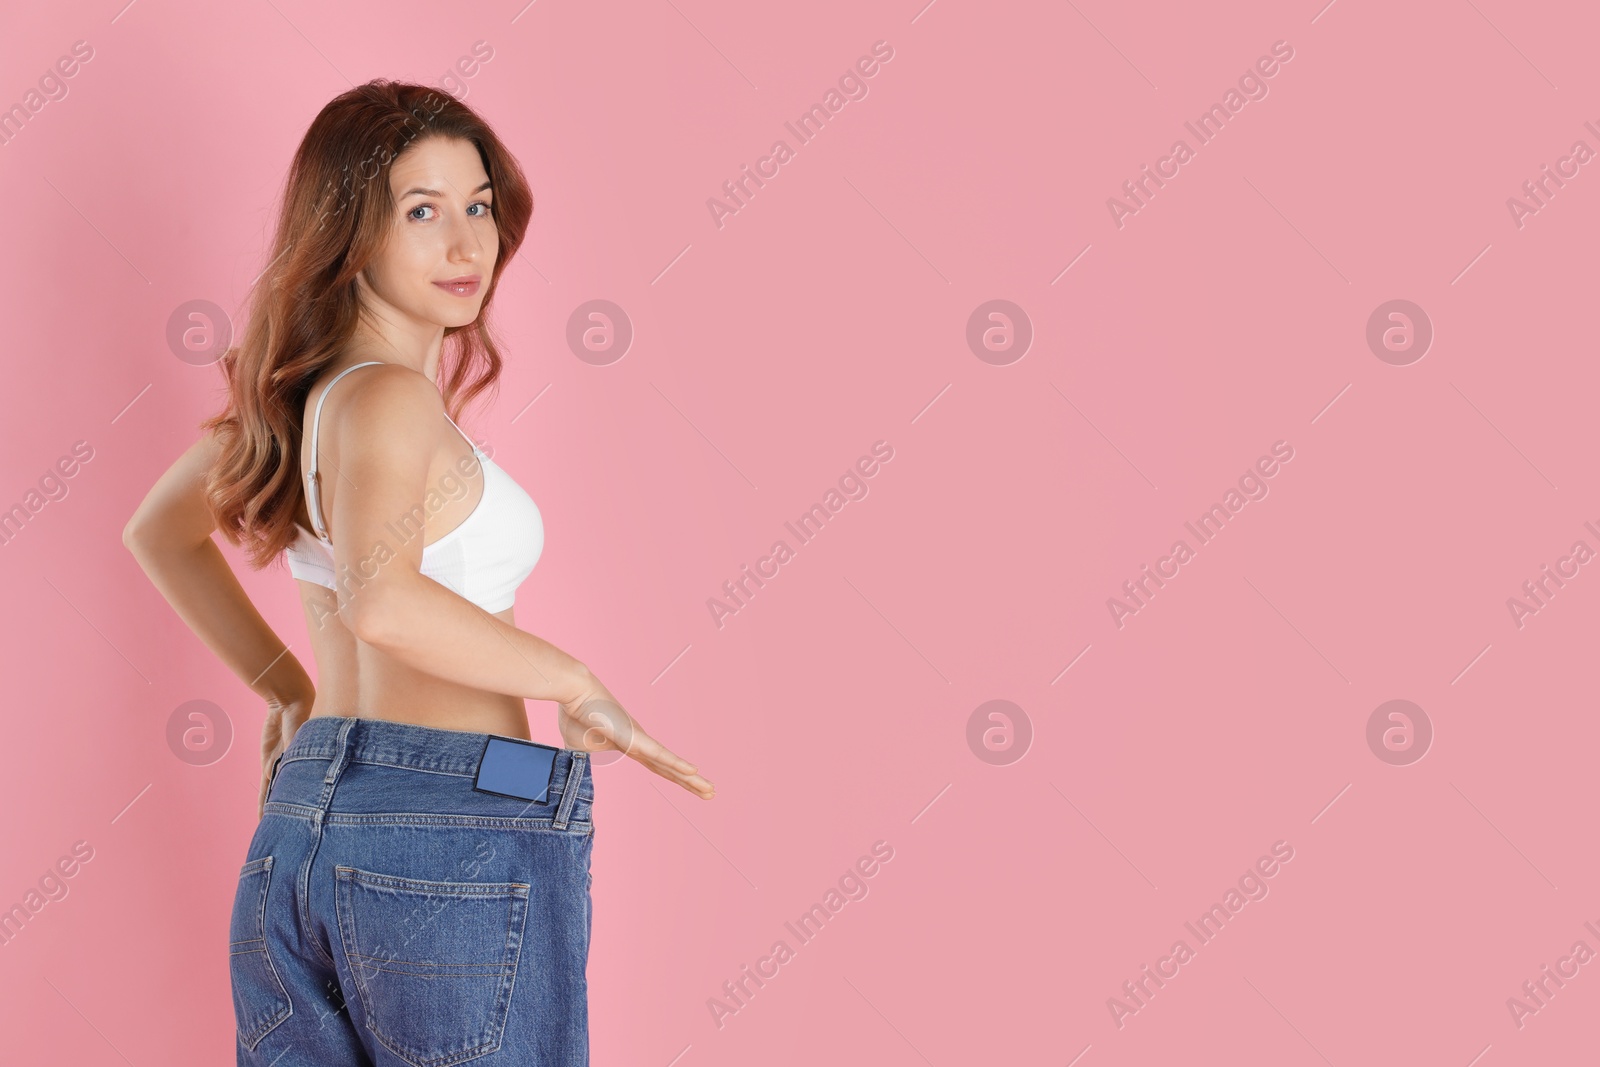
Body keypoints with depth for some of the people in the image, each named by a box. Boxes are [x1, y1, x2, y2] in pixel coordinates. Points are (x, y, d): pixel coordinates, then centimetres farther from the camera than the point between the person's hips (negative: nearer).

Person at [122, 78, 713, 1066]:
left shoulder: (300, 389, 12)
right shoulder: (390, 397, -14)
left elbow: (161, 530, 28)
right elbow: (380, 600, -31)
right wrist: (577, 684, -19)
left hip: (301, 812, 8)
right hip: (453, 839, -8)